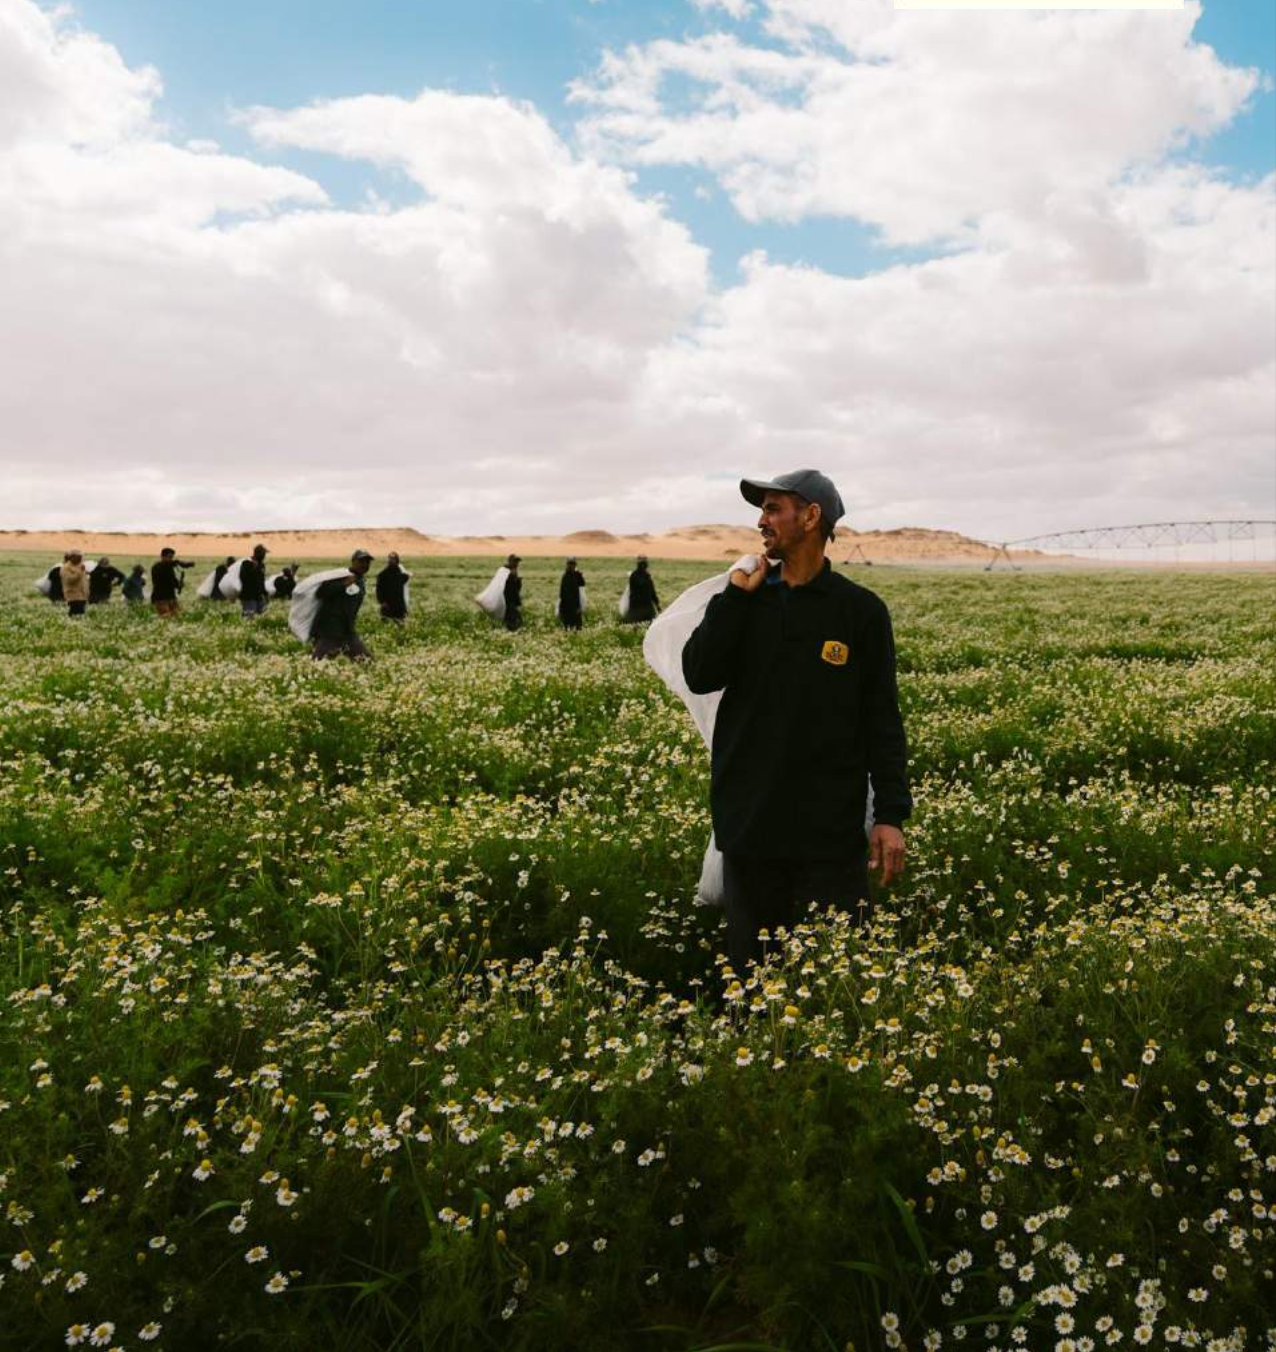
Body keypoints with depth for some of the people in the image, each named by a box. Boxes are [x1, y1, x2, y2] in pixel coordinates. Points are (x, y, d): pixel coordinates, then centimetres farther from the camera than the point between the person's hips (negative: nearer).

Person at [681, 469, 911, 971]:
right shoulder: (744, 599, 6)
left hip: (831, 829, -2)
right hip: (750, 824, 3)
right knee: (751, 962, 14)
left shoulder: (861, 610, -2)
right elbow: (699, 676, -6)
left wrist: (892, 814, -7)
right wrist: (737, 594, -9)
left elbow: (881, 719, -1)